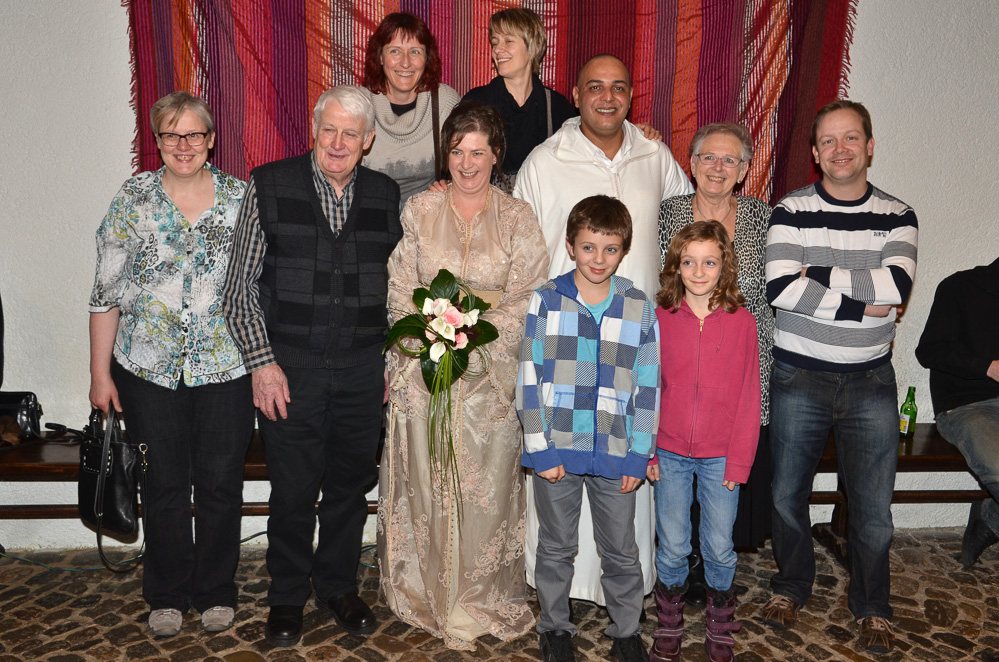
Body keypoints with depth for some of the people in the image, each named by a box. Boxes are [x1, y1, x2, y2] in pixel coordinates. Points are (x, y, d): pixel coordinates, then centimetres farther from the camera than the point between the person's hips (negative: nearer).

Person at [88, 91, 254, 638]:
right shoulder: (133, 198, 1)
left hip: (226, 368, 0)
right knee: (164, 485, 10)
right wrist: (100, 373, 0)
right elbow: (107, 291, 2)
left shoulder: (241, 198, 1)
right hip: (150, 369, 0)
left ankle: (216, 592, 27)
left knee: (220, 484, 8)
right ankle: (167, 596, 29)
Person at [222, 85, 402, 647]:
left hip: (363, 366, 3)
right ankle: (288, 596, 28)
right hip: (289, 365, -2)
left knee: (351, 482, 14)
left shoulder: (385, 195, 6)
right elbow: (241, 285, -1)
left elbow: (397, 286, 13)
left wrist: (394, 359, 8)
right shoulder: (269, 185, -2)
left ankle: (338, 586, 34)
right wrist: (262, 361, -8)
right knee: (293, 489, 6)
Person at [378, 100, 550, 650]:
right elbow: (400, 291, 4)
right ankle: (429, 597, 26)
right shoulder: (419, 210, 6)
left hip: (491, 375, 0)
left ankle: (481, 602, 23)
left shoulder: (518, 218, 3)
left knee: (486, 489, 4)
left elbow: (525, 299, -3)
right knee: (425, 485, 7)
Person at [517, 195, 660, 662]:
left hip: (614, 454, 1)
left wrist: (638, 455, -2)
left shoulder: (639, 309, 1)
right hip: (556, 450, -1)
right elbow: (529, 379, -4)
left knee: (621, 551, 14)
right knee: (556, 548, 15)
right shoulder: (546, 301, -3)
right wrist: (539, 447, -8)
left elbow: (648, 387, 3)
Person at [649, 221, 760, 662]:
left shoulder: (741, 321, -5)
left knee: (720, 548, 9)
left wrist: (739, 460, -4)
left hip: (720, 456, 0)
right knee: (673, 547, 9)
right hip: (670, 452, 0)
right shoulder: (660, 318, -3)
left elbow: (748, 396, -2)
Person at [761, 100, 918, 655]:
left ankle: (872, 607, 27)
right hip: (798, 378, -1)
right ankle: (791, 586, 33)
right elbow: (779, 288, -17)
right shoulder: (790, 211, -2)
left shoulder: (896, 215, 3)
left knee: (873, 505, 6)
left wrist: (817, 275, -16)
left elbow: (898, 283, -15)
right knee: (787, 493, 9)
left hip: (870, 381, 1)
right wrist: (864, 303, -17)